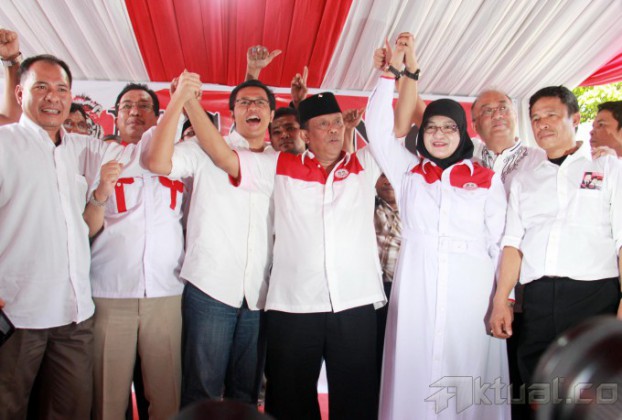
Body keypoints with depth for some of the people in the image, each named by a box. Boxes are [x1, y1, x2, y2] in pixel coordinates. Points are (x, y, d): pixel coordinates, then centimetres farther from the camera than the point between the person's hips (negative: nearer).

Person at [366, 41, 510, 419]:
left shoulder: (487, 180, 6)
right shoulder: (408, 171, 10)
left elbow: (501, 242, 5)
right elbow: (378, 128, 3)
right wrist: (394, 73, -4)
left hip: (470, 292, -1)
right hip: (416, 290, 1)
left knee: (469, 377, 2)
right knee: (416, 374, 3)